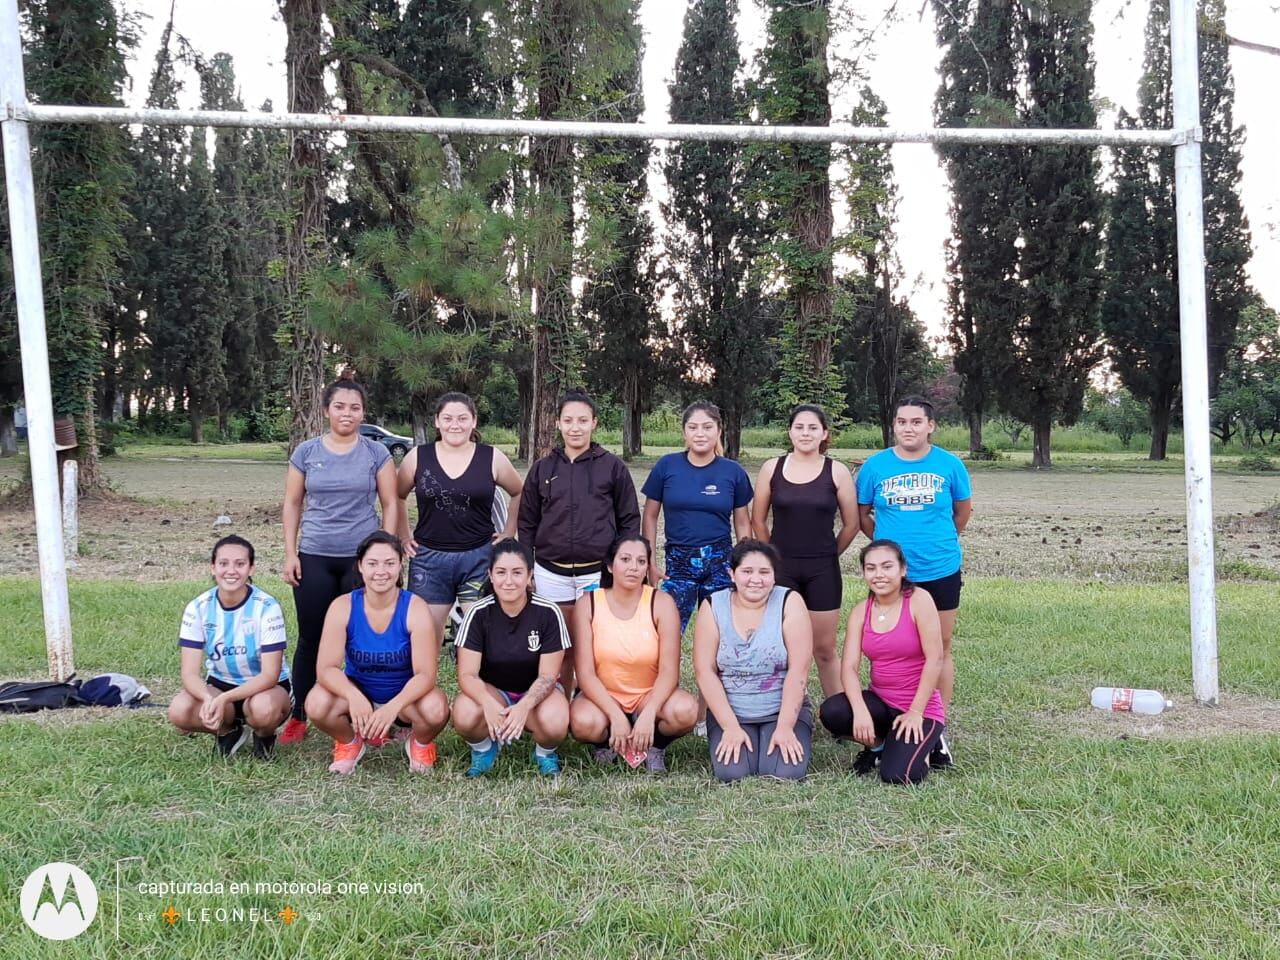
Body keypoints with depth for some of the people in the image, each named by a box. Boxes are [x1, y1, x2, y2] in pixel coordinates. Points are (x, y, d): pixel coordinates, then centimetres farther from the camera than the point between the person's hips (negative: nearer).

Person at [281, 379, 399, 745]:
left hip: (363, 557, -1)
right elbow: (292, 504, 8)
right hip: (314, 558, 1)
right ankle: (298, 717, 18)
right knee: (311, 639, 7)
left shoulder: (376, 453, 1)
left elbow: (390, 505, 2)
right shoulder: (306, 452, 4)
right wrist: (290, 554, 1)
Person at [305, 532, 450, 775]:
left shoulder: (414, 609, -20)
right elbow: (326, 668, -21)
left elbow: (425, 674, -24)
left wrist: (394, 706, -42)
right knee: (317, 705, -29)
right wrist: (353, 696, -42)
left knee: (436, 709, -33)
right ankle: (350, 742, 6)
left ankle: (421, 743, 6)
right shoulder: (343, 607, -16)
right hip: (357, 694, 1)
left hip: (404, 696, -1)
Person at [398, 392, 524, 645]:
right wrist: (403, 536, 10)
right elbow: (396, 497, 15)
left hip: (479, 558, -1)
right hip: (429, 559, 1)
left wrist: (509, 532, 7)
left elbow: (519, 493, 13)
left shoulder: (492, 458, 1)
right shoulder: (417, 457, 3)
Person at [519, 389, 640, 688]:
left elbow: (629, 519, 5)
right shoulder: (542, 469, 8)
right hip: (551, 573, 2)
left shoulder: (612, 467, 2)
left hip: (599, 572, -2)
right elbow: (527, 523, 13)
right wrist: (526, 572, 9)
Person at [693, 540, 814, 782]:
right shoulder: (713, 607, -3)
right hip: (729, 712, 1)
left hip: (783, 711, 0)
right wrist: (731, 727, -14)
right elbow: (705, 671, -7)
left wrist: (785, 727, -16)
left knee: (788, 773, -22)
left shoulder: (789, 602, -7)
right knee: (731, 773, -22)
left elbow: (798, 671, -11)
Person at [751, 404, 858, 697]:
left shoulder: (837, 472, -2)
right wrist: (777, 555, 9)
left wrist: (826, 555, 10)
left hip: (822, 572, -1)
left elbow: (851, 524, 5)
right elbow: (758, 520, 9)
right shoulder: (772, 468, 2)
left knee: (824, 649, 4)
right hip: (781, 570, 1)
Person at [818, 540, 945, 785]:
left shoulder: (918, 600, -12)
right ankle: (877, 744, 7)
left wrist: (915, 713, -16)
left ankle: (923, 746, 10)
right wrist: (860, 710, -25)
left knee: (896, 775, -25)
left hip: (921, 708, -4)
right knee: (830, 712, -24)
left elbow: (934, 659, -15)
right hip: (880, 702, 4)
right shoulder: (861, 611, 1)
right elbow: (849, 667, -7)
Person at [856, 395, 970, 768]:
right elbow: (861, 514, 10)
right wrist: (888, 542, 10)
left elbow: (963, 509, 14)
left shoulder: (950, 465, -2)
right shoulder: (875, 466, -1)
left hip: (940, 571, 0)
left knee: (939, 650, 7)